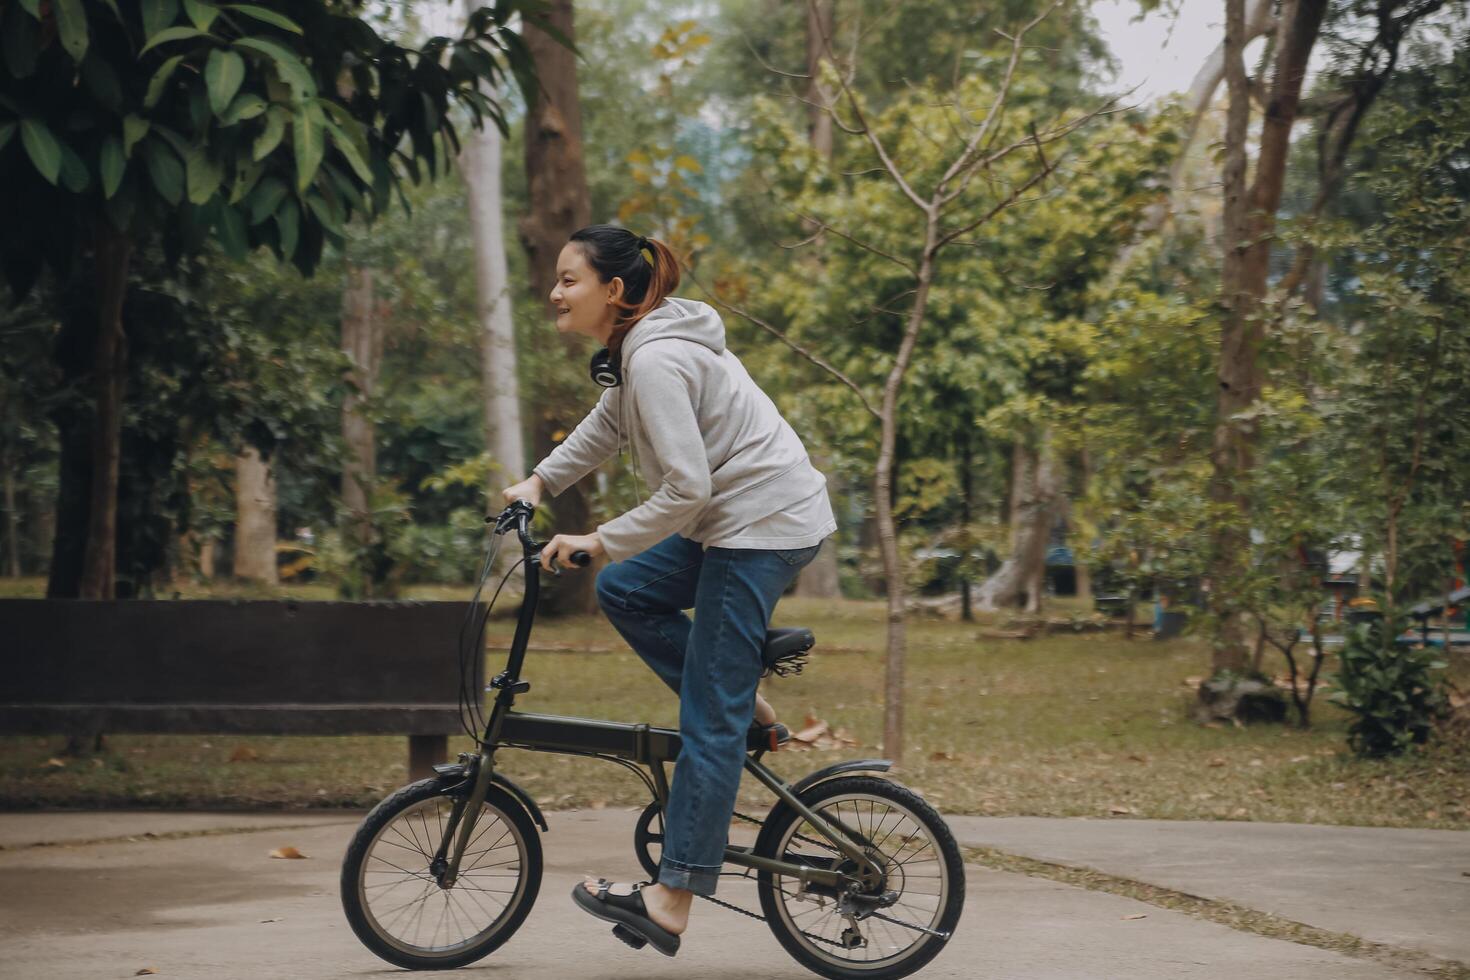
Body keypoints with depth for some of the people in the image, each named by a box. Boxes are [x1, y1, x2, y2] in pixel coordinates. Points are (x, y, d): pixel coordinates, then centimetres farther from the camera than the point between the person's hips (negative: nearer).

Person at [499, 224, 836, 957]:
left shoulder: (657, 359, -20)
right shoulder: (637, 347, 10)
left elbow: (686, 488, -24)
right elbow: (608, 422, 26)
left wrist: (598, 541, -17)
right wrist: (540, 481, 17)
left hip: (764, 525, -10)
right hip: (736, 517, 10)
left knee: (708, 719, -8)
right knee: (623, 592, 17)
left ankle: (670, 903, -5)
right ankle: (748, 710, 17)